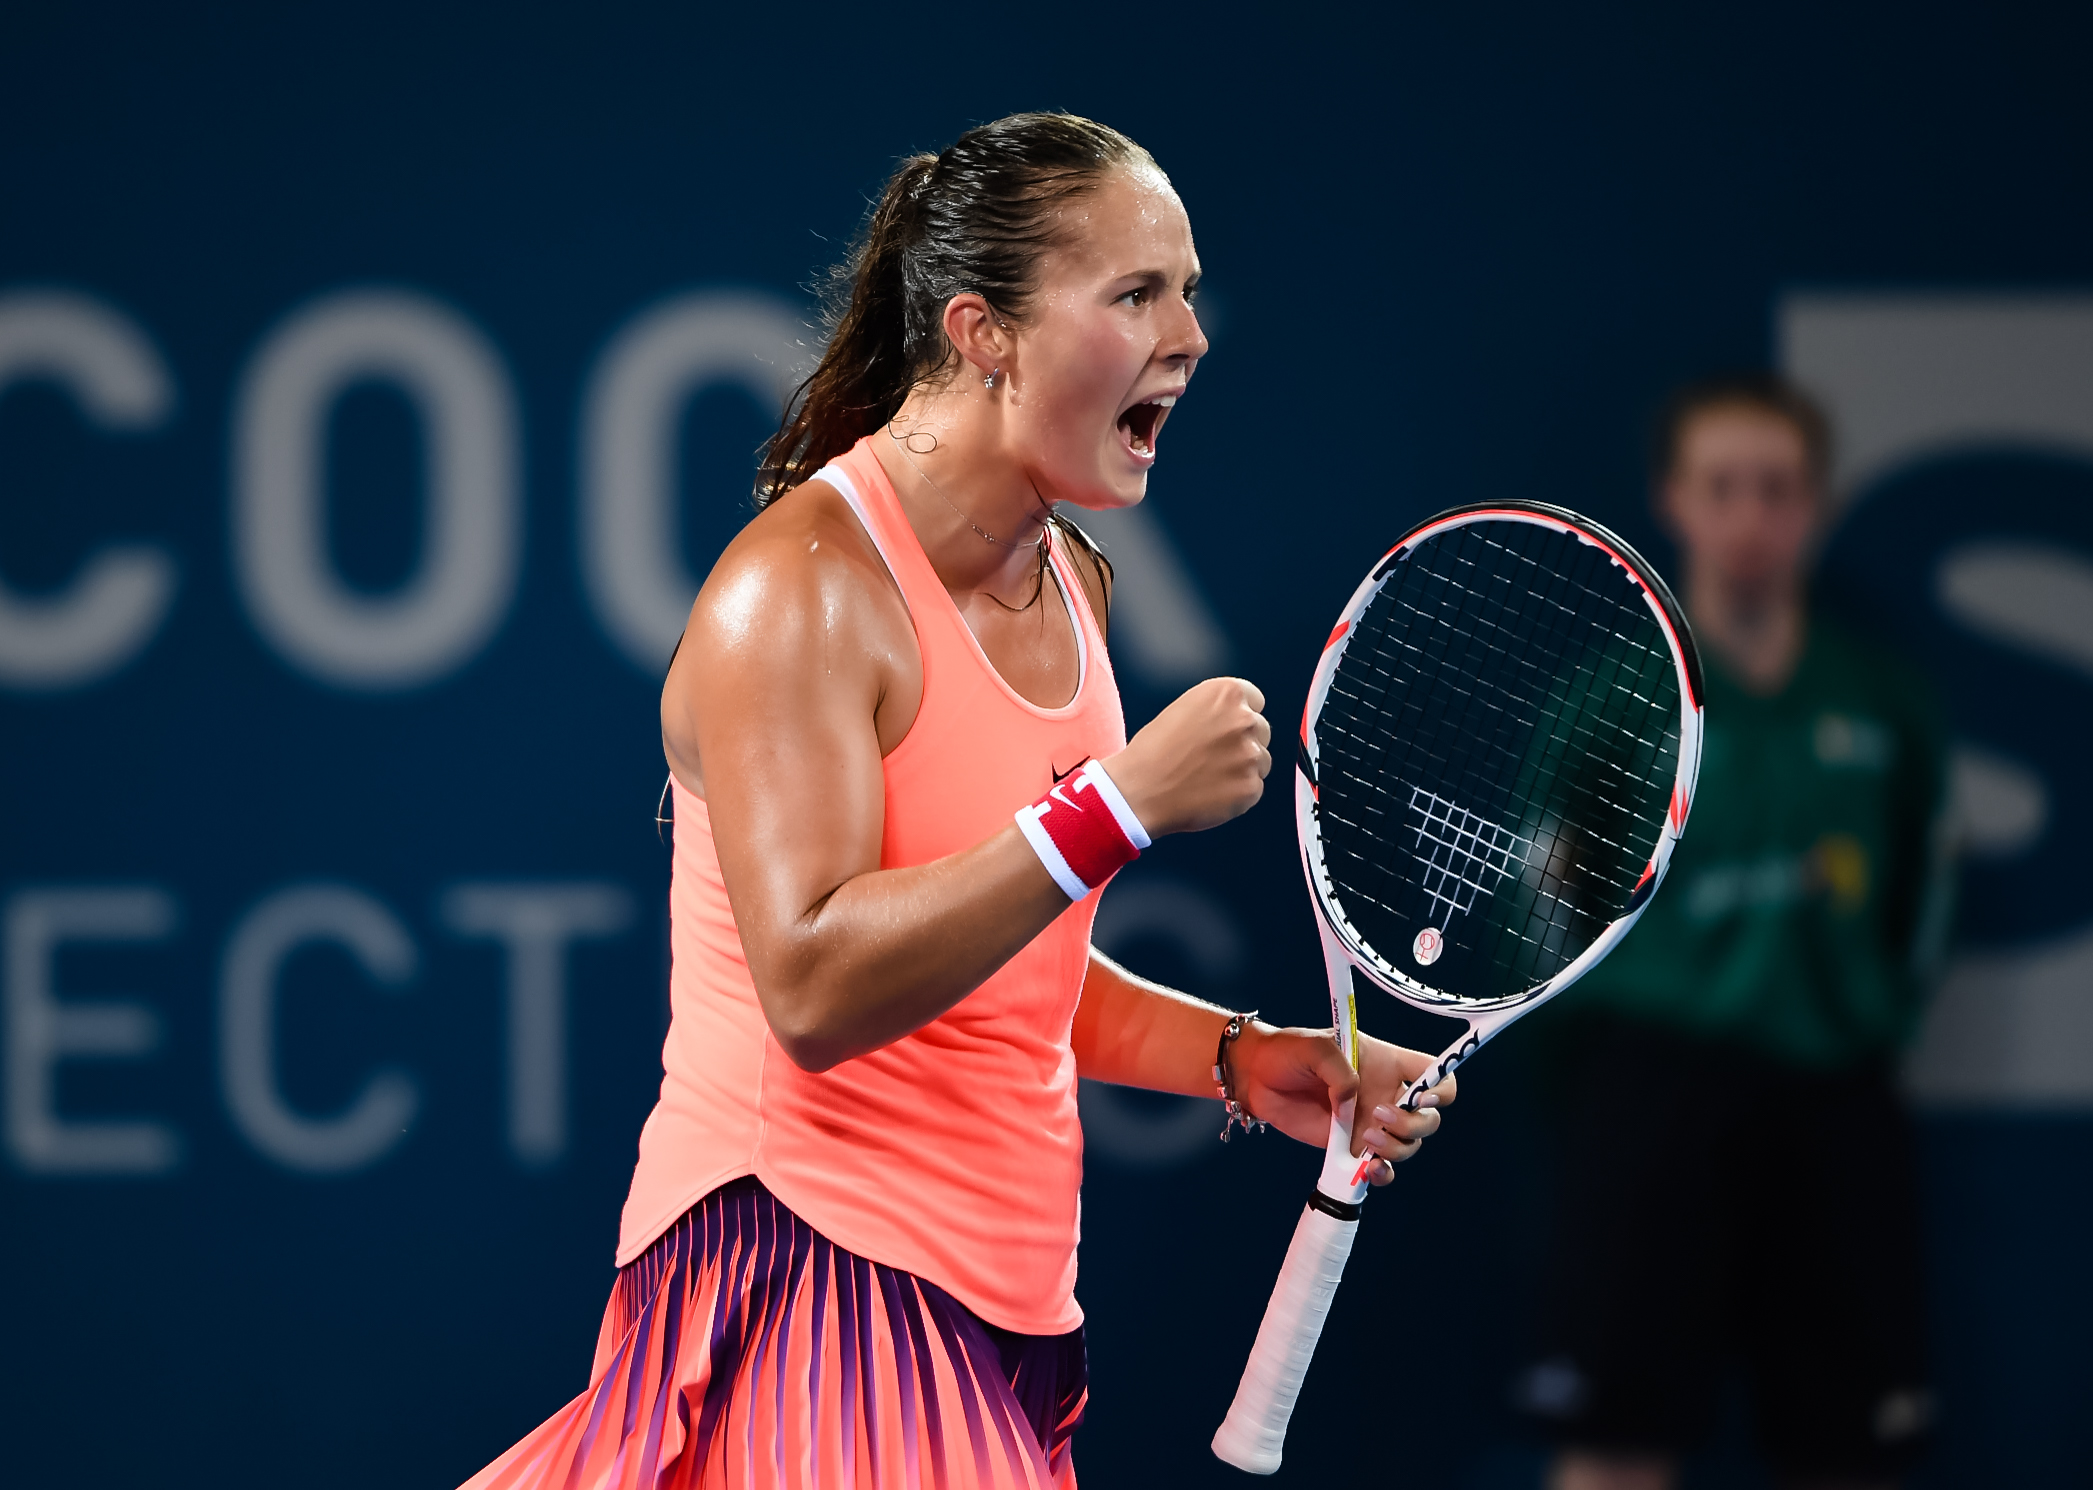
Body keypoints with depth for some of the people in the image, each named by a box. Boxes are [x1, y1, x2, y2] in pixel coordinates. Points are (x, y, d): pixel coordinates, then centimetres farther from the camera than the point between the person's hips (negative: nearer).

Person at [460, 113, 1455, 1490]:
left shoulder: (1069, 583, 12)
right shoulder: (801, 587, -15)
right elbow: (816, 991, -25)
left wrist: (1246, 1060, 8)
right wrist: (1120, 806, -26)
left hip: (1002, 1314, 8)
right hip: (806, 1285, -8)